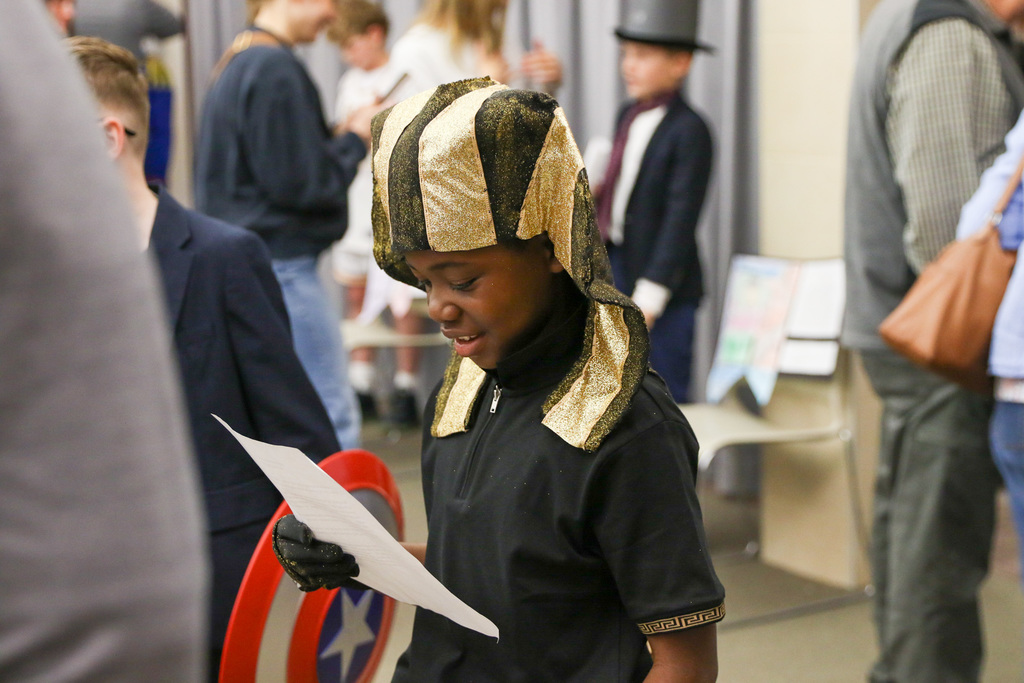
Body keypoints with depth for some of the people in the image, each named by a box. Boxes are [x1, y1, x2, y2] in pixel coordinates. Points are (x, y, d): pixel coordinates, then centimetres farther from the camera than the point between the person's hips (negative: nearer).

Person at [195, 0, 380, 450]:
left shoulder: (235, 64, 15)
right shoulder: (276, 70, -15)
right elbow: (299, 182, -18)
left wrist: (339, 137, 11)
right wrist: (354, 140, -3)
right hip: (281, 265, -10)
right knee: (332, 418, -7)